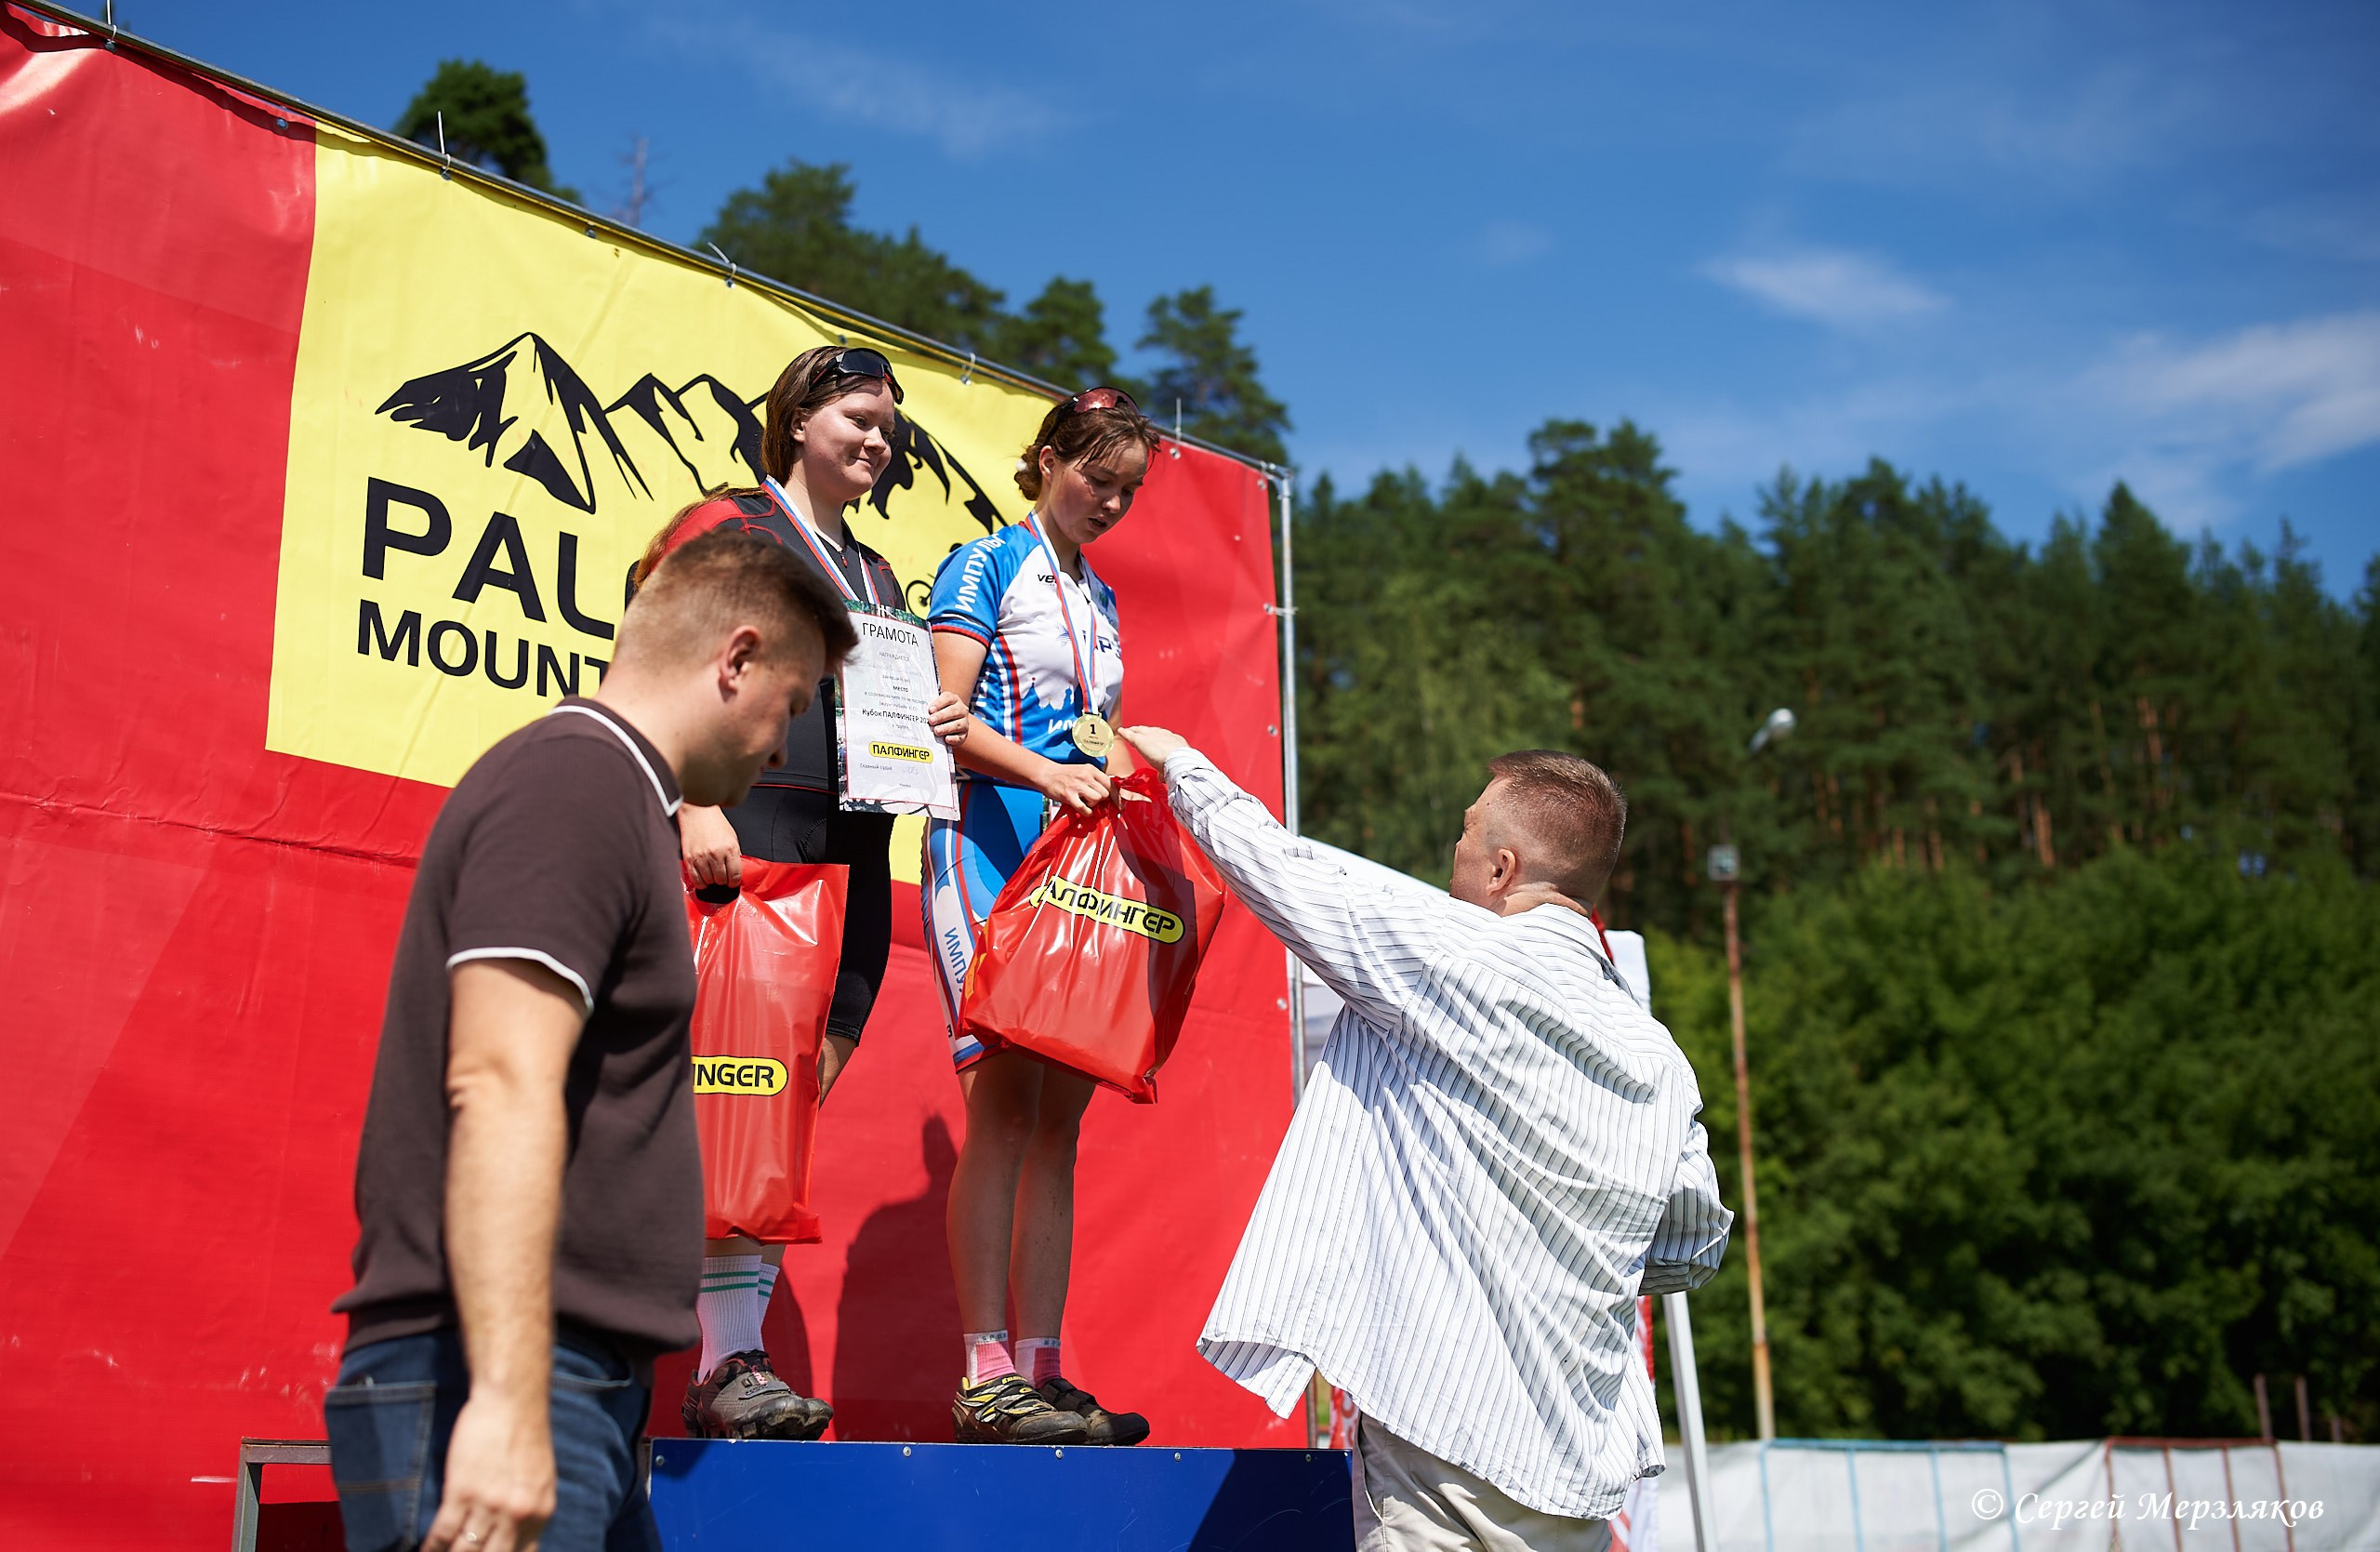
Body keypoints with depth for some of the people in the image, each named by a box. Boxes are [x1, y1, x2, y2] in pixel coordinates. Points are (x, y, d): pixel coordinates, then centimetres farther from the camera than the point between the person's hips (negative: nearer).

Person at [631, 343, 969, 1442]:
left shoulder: (876, 576, 27)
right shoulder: (724, 527, 5)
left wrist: (937, 729, 9)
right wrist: (695, 806, -18)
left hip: (853, 853, 7)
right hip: (753, 830, -7)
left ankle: (741, 1355, 6)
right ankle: (727, 1364, -11)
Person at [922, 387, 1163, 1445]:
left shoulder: (1100, 597, 23)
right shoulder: (986, 565, 2)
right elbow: (945, 717, -8)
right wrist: (1045, 773, -22)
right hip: (990, 845, -7)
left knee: (1059, 1116, 3)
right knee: (1004, 1101, -12)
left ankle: (1039, 1369, 5)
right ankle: (984, 1376, -9)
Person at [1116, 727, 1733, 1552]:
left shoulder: (1459, 955, -13)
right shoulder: (1660, 1061, 6)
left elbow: (1271, 860, -3)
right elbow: (1696, 1249, 16)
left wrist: (1178, 760, 15)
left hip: (1452, 1443, -7)